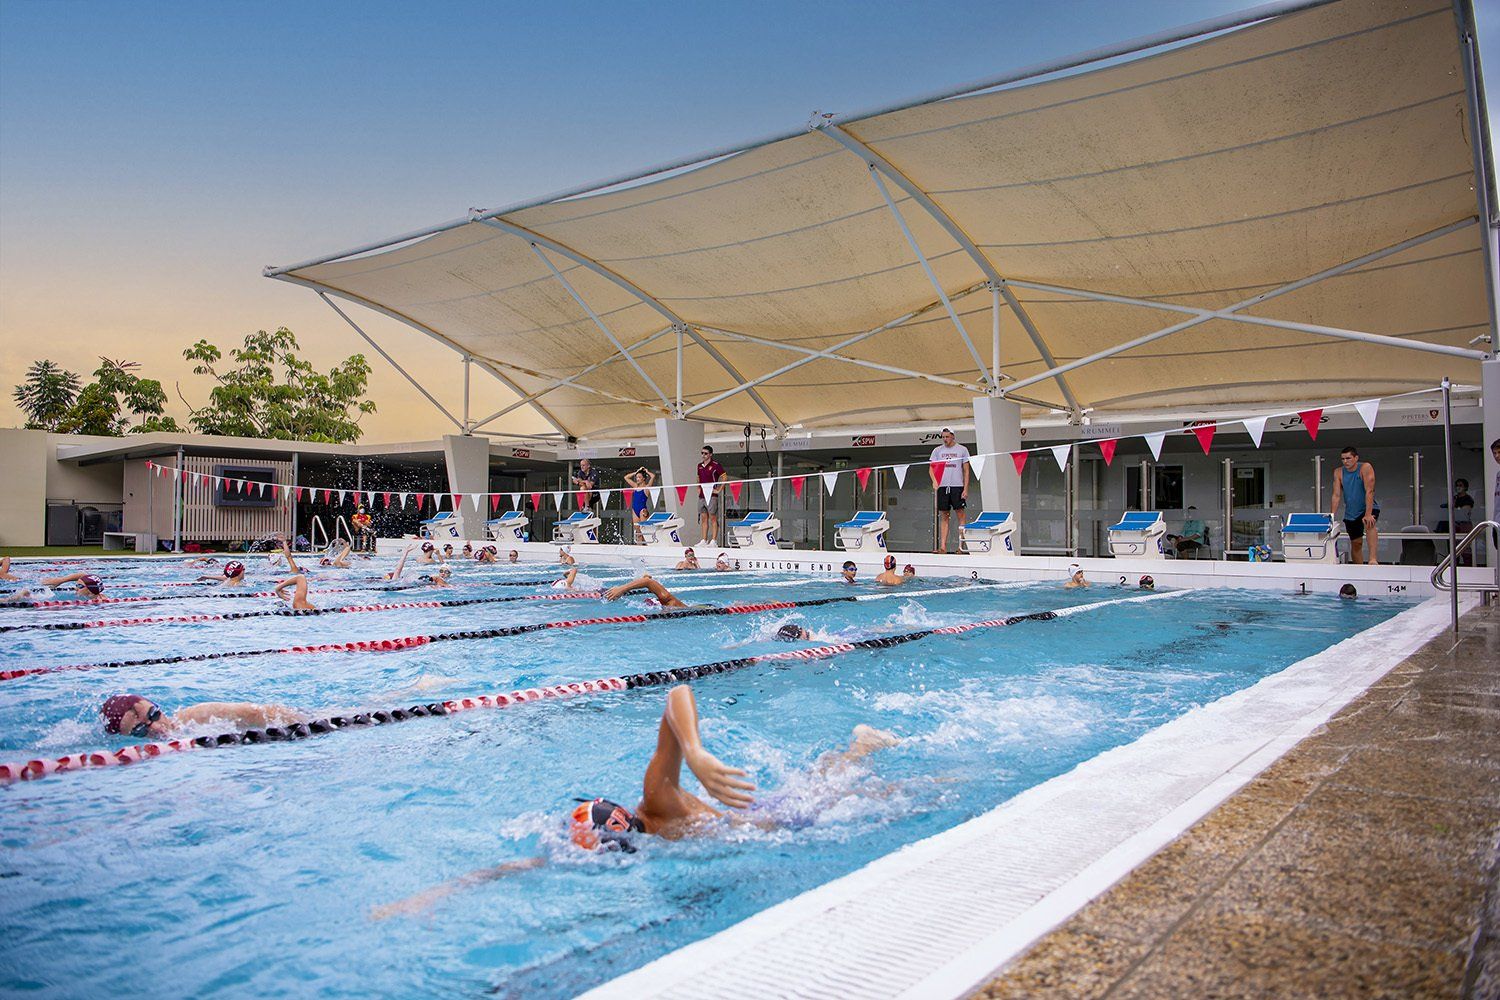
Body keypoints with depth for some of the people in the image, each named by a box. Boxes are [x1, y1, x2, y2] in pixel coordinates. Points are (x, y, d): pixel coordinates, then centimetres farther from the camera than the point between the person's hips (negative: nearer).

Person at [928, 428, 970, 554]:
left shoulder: (962, 449, 4)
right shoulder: (937, 450, 10)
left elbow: (966, 471, 3)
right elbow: (931, 468, 8)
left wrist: (965, 489, -5)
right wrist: (934, 481, -12)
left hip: (957, 486, -2)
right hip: (942, 486, 2)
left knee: (961, 515, -3)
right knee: (944, 516, 4)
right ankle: (943, 546, 4)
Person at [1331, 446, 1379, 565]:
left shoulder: (1365, 468, -15)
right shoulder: (1339, 473, -3)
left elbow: (1369, 491, -22)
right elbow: (1336, 495, -6)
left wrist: (1368, 514, -29)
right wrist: (1332, 515, -18)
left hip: (1368, 507, -4)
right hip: (1351, 513, 4)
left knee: (1369, 525, -34)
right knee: (1356, 543, 8)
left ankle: (1373, 559, -43)